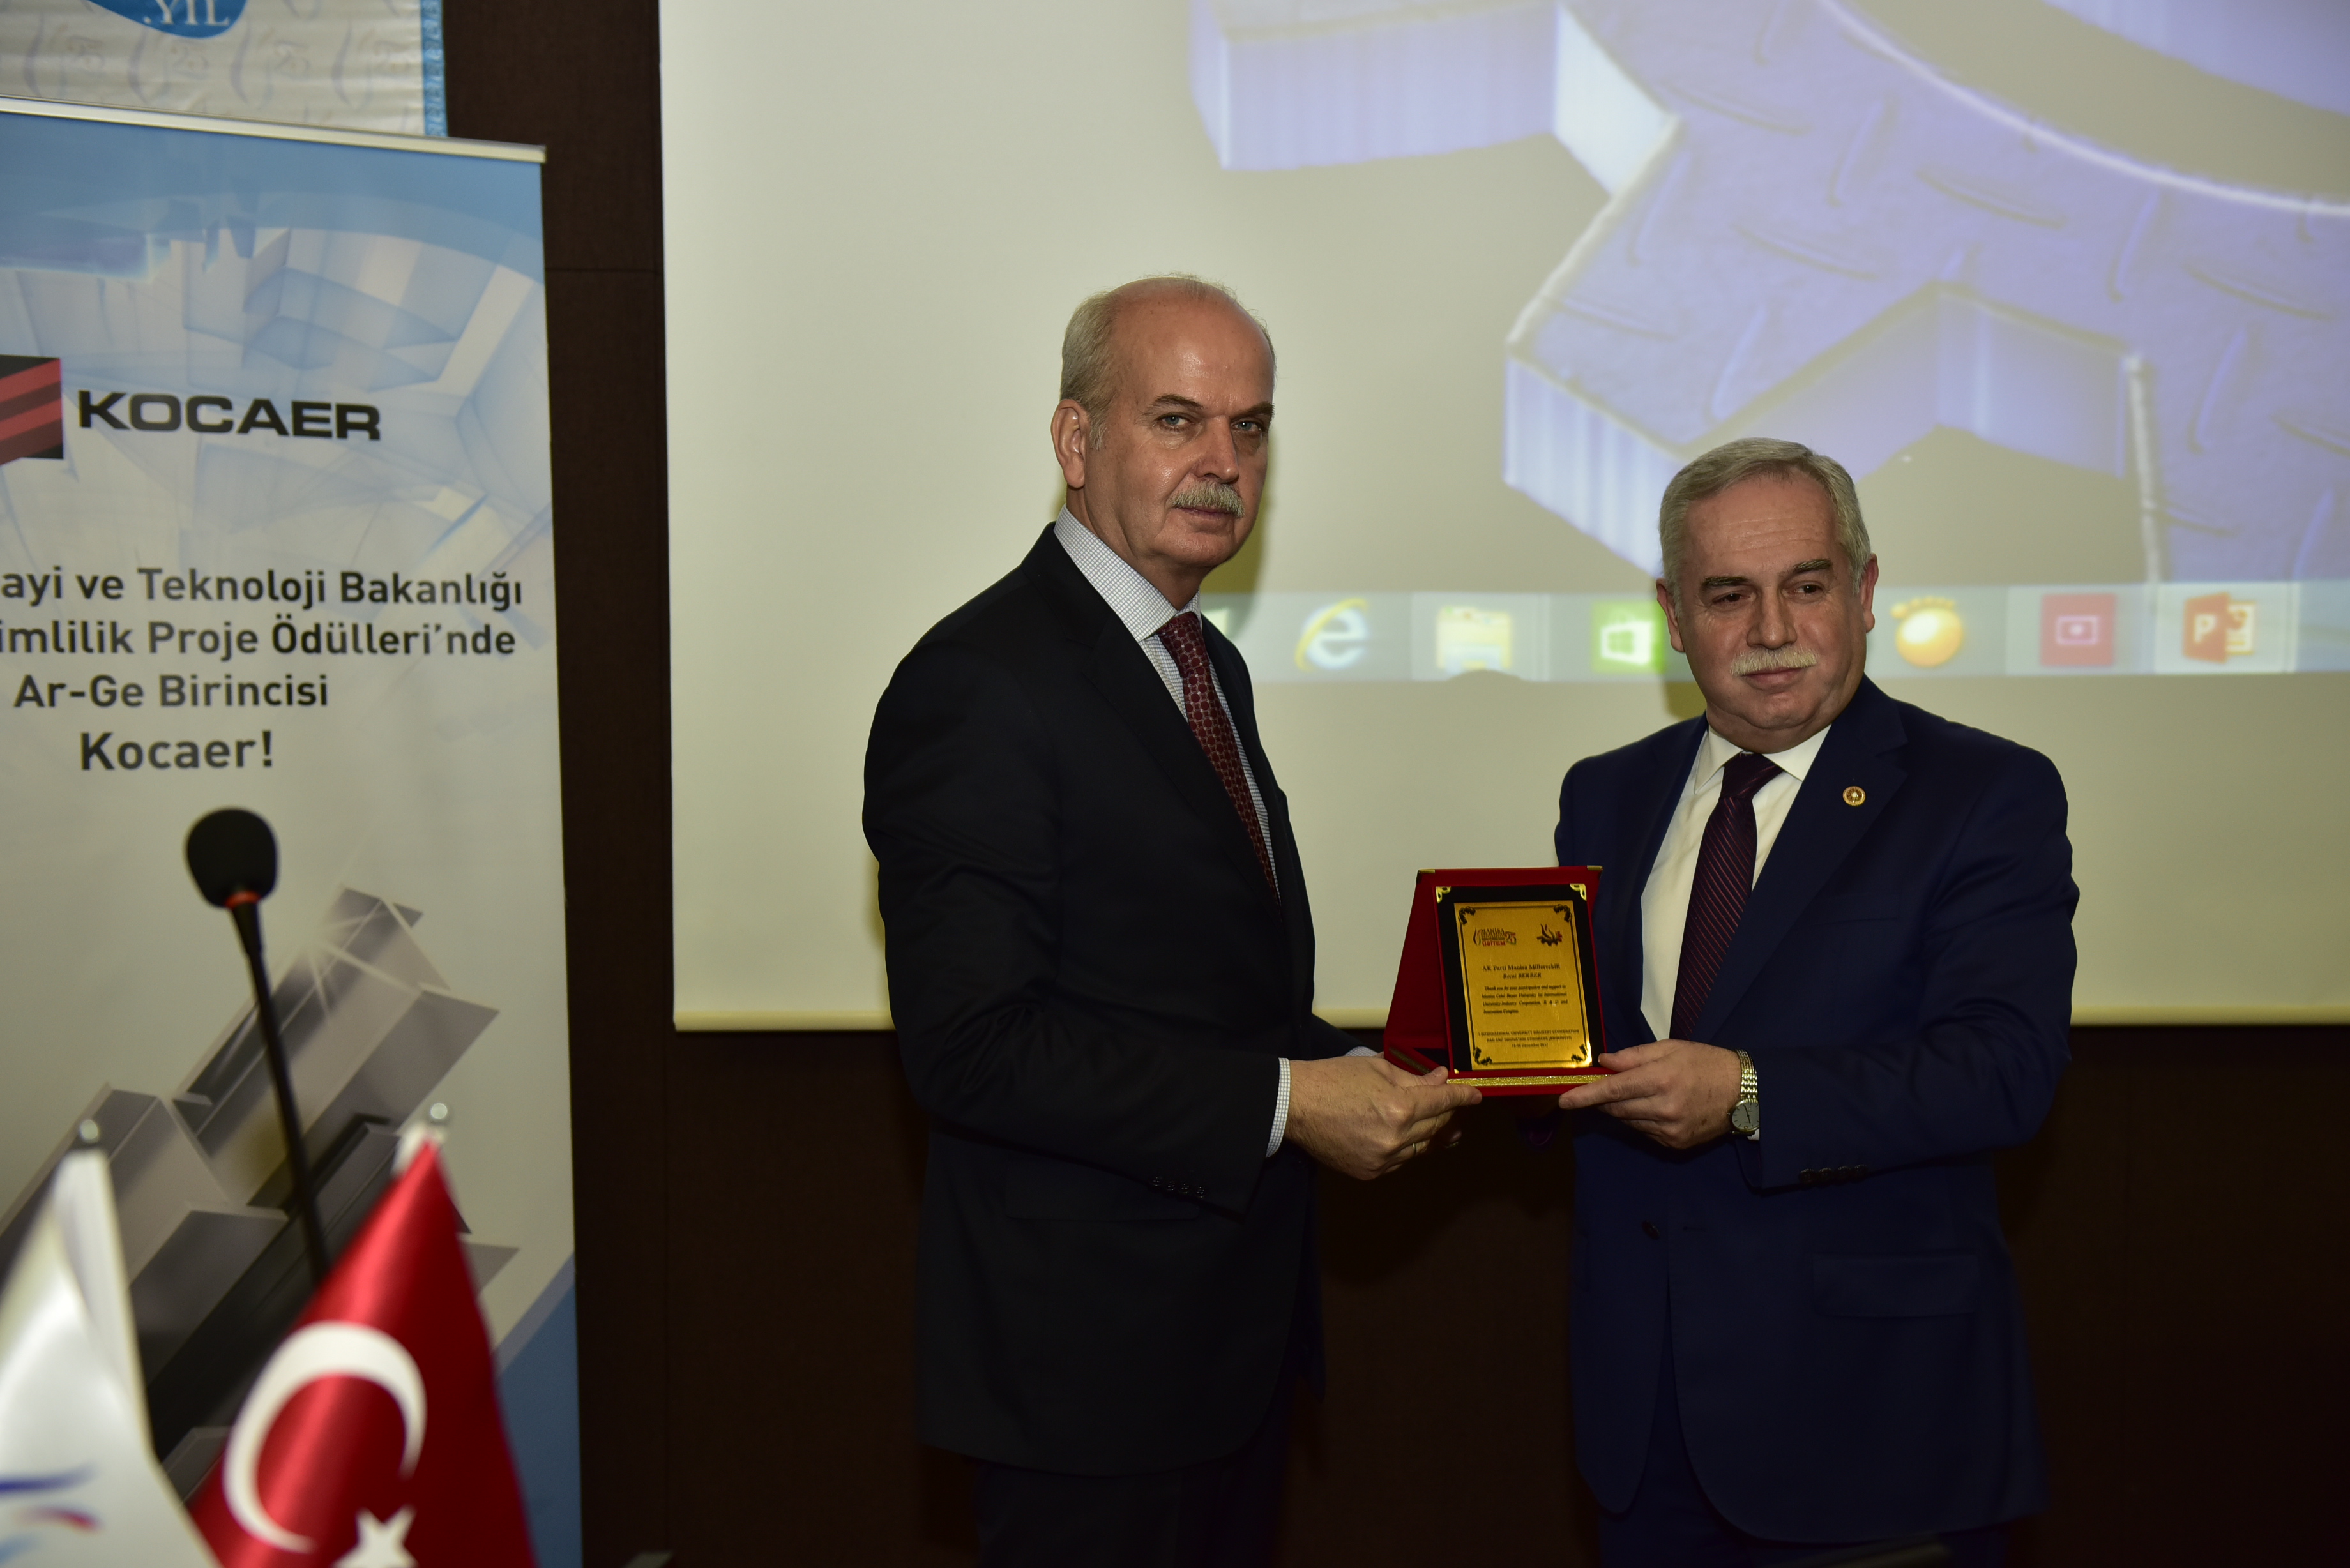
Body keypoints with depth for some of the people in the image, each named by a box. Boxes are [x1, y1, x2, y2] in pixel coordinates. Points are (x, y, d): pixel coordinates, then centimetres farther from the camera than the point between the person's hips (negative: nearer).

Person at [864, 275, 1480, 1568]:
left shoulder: (1210, 667, 12)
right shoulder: (979, 683, -18)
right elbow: (973, 1042, -25)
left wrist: (1355, 1076, 1)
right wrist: (1285, 1102, -23)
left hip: (1238, 1324, 9)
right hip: (1087, 1363, -9)